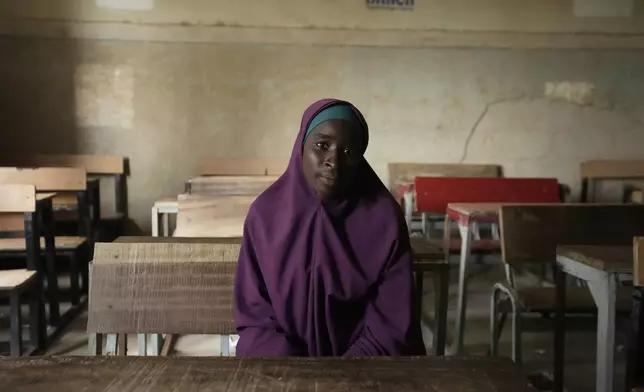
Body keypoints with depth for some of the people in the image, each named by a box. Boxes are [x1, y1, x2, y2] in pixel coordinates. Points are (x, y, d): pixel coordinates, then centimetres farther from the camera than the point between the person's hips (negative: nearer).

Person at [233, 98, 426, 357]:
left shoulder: (385, 218, -11)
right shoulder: (266, 212, -7)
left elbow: (391, 327, -9)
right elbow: (254, 318, -4)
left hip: (359, 366, 0)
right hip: (284, 355, 1)